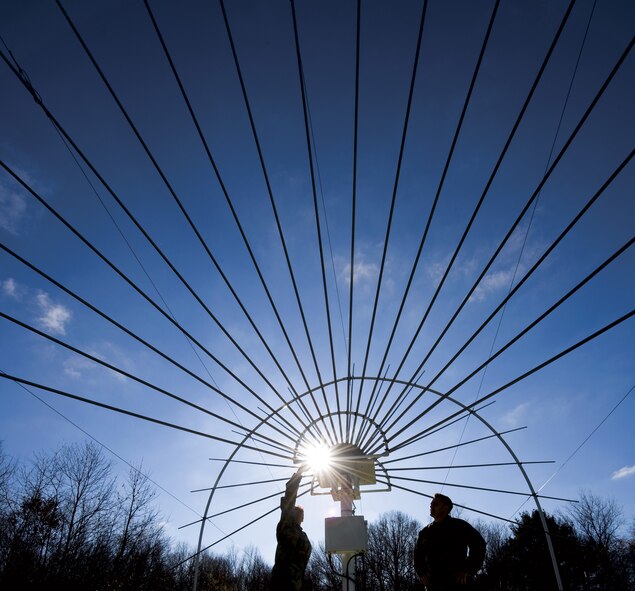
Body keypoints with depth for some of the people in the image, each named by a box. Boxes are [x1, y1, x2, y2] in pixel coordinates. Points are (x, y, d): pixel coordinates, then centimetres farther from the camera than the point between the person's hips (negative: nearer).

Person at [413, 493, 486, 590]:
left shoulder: (459, 526, 4)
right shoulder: (425, 532, 19)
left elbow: (478, 544, -4)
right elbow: (418, 554, 29)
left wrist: (468, 570, -10)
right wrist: (422, 573, 11)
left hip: (456, 583, -5)